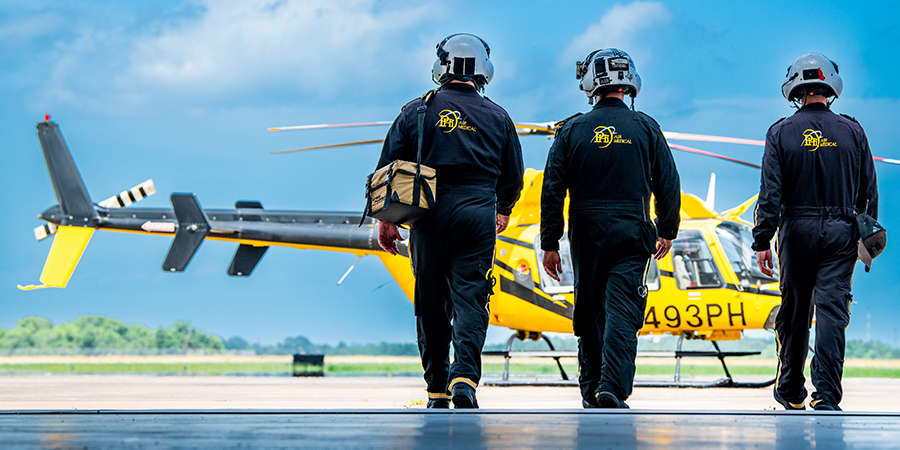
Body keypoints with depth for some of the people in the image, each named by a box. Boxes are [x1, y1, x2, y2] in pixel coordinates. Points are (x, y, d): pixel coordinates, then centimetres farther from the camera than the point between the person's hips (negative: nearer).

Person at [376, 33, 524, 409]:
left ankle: (437, 389, 12)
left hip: (428, 215, 0)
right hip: (477, 216, 0)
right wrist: (503, 210, 33)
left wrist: (387, 219, 11)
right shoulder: (497, 117, 7)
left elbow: (389, 167, 3)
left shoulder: (417, 111, 4)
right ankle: (465, 374, -23)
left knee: (431, 303, 8)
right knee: (469, 299, -1)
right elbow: (512, 176, 14)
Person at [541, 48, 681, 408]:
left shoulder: (573, 131, 1)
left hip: (586, 235, 1)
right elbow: (669, 185, 4)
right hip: (632, 235, -1)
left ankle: (591, 390, 20)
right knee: (622, 315, -6)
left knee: (589, 315, 13)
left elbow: (552, 191, -1)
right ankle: (612, 389, -19)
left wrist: (550, 244, 5)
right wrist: (667, 231, 18)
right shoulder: (646, 128, 1)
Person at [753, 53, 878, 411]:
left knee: (794, 312, 11)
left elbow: (770, 193, -6)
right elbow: (868, 192, 6)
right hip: (841, 233, 0)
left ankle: (791, 391, 22)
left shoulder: (782, 133, -2)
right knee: (832, 311, -4)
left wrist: (762, 242, -4)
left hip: (797, 231, 0)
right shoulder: (852, 132, 3)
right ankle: (826, 395, -14)